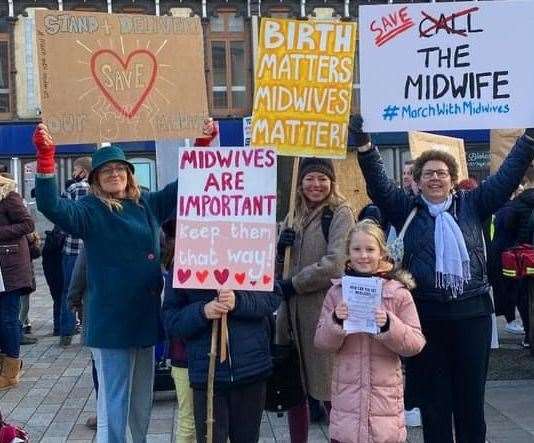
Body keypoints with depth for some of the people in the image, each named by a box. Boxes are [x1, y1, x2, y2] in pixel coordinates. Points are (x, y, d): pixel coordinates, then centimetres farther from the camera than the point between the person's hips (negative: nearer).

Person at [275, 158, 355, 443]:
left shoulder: (340, 213, -3)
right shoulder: (294, 215, 15)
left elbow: (335, 264, -16)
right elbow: (275, 264, 20)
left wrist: (293, 284, -11)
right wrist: (279, 247, -1)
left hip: (324, 311, -6)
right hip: (291, 311, 6)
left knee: (329, 391, -1)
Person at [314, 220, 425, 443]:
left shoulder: (398, 292, -2)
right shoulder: (336, 291, 3)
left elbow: (416, 344, -4)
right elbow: (321, 343, 2)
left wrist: (389, 325, -19)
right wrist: (336, 322, -15)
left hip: (385, 395, -1)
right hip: (346, 394, 1)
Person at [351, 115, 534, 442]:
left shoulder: (472, 205, 10)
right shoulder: (406, 209, 7)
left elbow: (508, 176, 7)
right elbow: (379, 183, -3)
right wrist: (364, 144, -16)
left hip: (472, 313, 1)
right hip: (425, 314, -1)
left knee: (471, 397, 10)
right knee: (434, 399, 8)